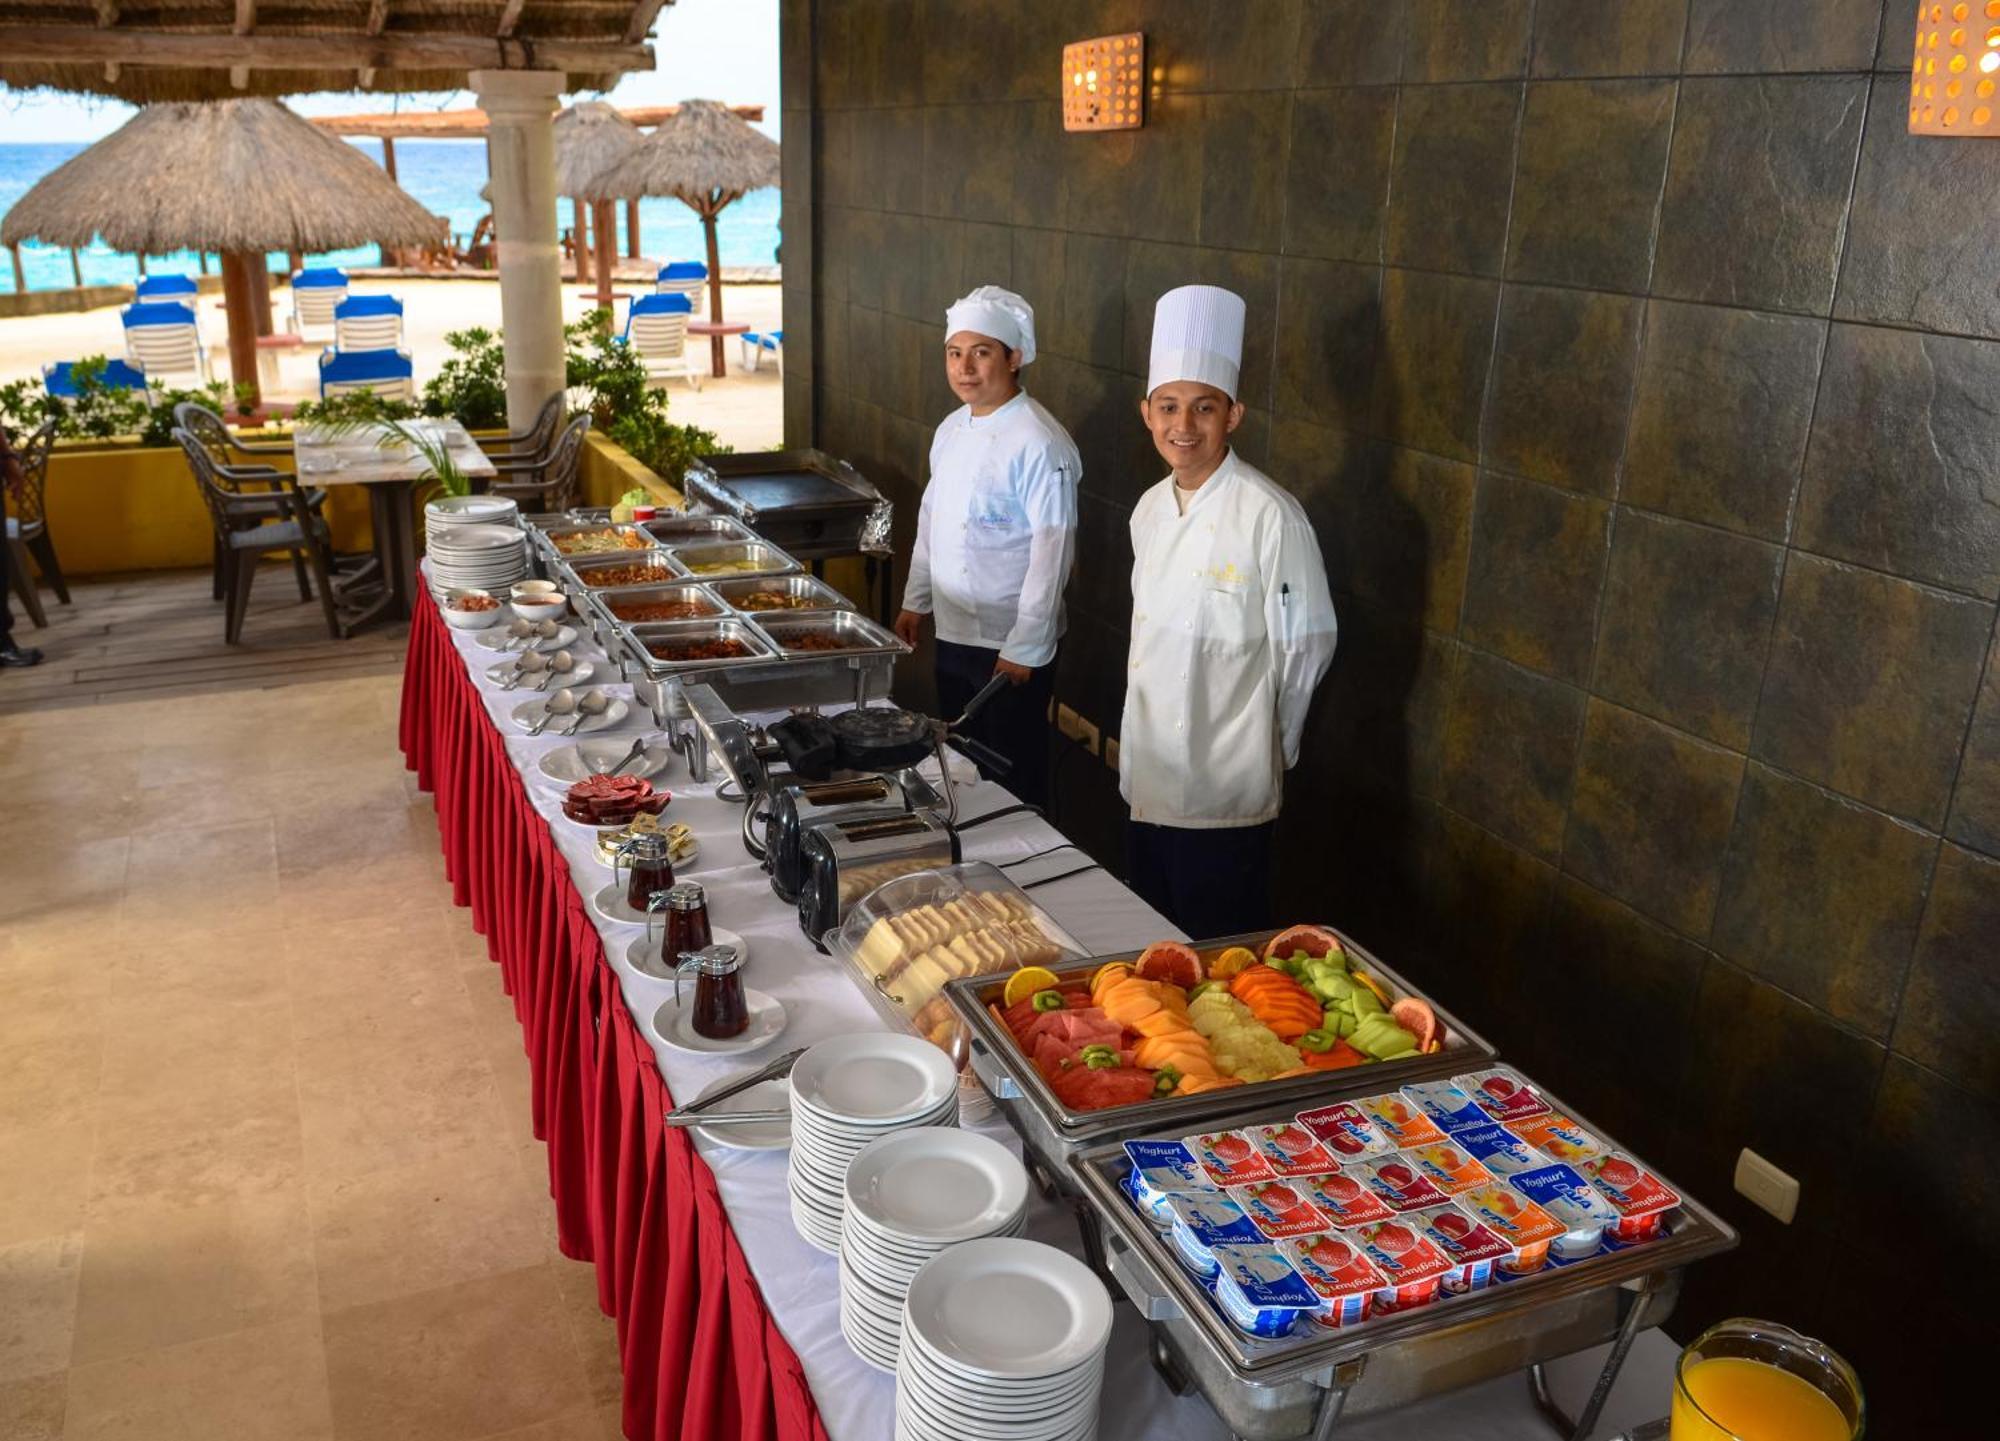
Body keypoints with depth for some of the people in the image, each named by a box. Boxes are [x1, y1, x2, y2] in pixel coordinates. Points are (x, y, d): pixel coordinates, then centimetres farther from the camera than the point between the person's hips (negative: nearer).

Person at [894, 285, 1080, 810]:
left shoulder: (1039, 442, -18)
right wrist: (914, 604, 17)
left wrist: (1024, 649, -19)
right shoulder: (952, 429, 7)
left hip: (1012, 646, -8)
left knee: (1014, 779, 4)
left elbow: (1052, 551, -19)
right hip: (953, 634, 8)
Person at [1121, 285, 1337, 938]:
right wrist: (1141, 719, 15)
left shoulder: (1271, 516, -17)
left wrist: (1267, 745, -1)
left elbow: (1305, 645, -11)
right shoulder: (1151, 509, 4)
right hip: (1150, 779, 7)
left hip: (1226, 790, -7)